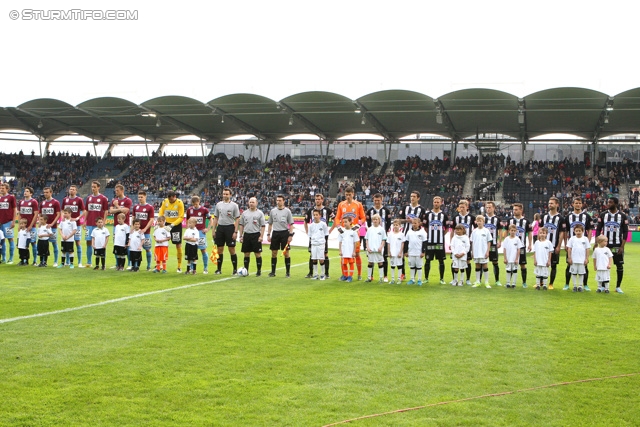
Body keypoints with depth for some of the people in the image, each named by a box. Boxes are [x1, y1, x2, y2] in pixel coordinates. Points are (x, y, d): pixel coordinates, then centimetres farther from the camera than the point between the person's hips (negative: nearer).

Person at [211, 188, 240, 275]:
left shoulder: (234, 205, -2)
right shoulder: (219, 204, 10)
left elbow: (237, 219, -4)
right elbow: (215, 218, 14)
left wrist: (235, 232, -10)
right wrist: (213, 230, 8)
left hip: (230, 228, -4)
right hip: (220, 227, 4)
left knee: (232, 250, -3)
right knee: (220, 249, 7)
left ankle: (235, 269, 5)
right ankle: (219, 269, 14)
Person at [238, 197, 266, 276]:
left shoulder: (260, 213, 0)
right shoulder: (244, 213, 10)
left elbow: (263, 226, -3)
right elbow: (241, 225, 13)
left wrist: (261, 236, -11)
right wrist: (241, 236, 6)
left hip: (256, 235, -3)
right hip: (246, 235, 3)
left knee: (258, 254, -1)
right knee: (246, 254, 7)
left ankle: (259, 271, 7)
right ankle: (245, 270, 14)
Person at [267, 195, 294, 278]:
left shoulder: (287, 211, 0)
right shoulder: (273, 211, 9)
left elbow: (291, 224, 0)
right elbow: (270, 224, 15)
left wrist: (290, 235, -9)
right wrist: (268, 234, 8)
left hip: (284, 233, -3)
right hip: (275, 233, 3)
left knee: (286, 253, -1)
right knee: (274, 253, 5)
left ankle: (288, 272, 5)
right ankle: (273, 272, 13)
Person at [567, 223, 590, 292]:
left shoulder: (585, 239, 3)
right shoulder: (572, 239, 2)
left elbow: (587, 249, 4)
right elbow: (569, 248, 4)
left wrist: (587, 259, 0)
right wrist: (569, 258, -2)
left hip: (582, 260, 0)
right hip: (573, 260, 0)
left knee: (581, 273, 5)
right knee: (574, 273, 4)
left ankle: (580, 286, 13)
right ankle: (575, 286, 12)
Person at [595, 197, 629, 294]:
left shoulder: (622, 216, 0)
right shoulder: (603, 215, 4)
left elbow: (625, 232, -1)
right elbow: (598, 230, 5)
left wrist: (622, 246, -9)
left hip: (617, 245, -1)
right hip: (605, 245, 1)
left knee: (620, 266, 2)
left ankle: (618, 287, 13)